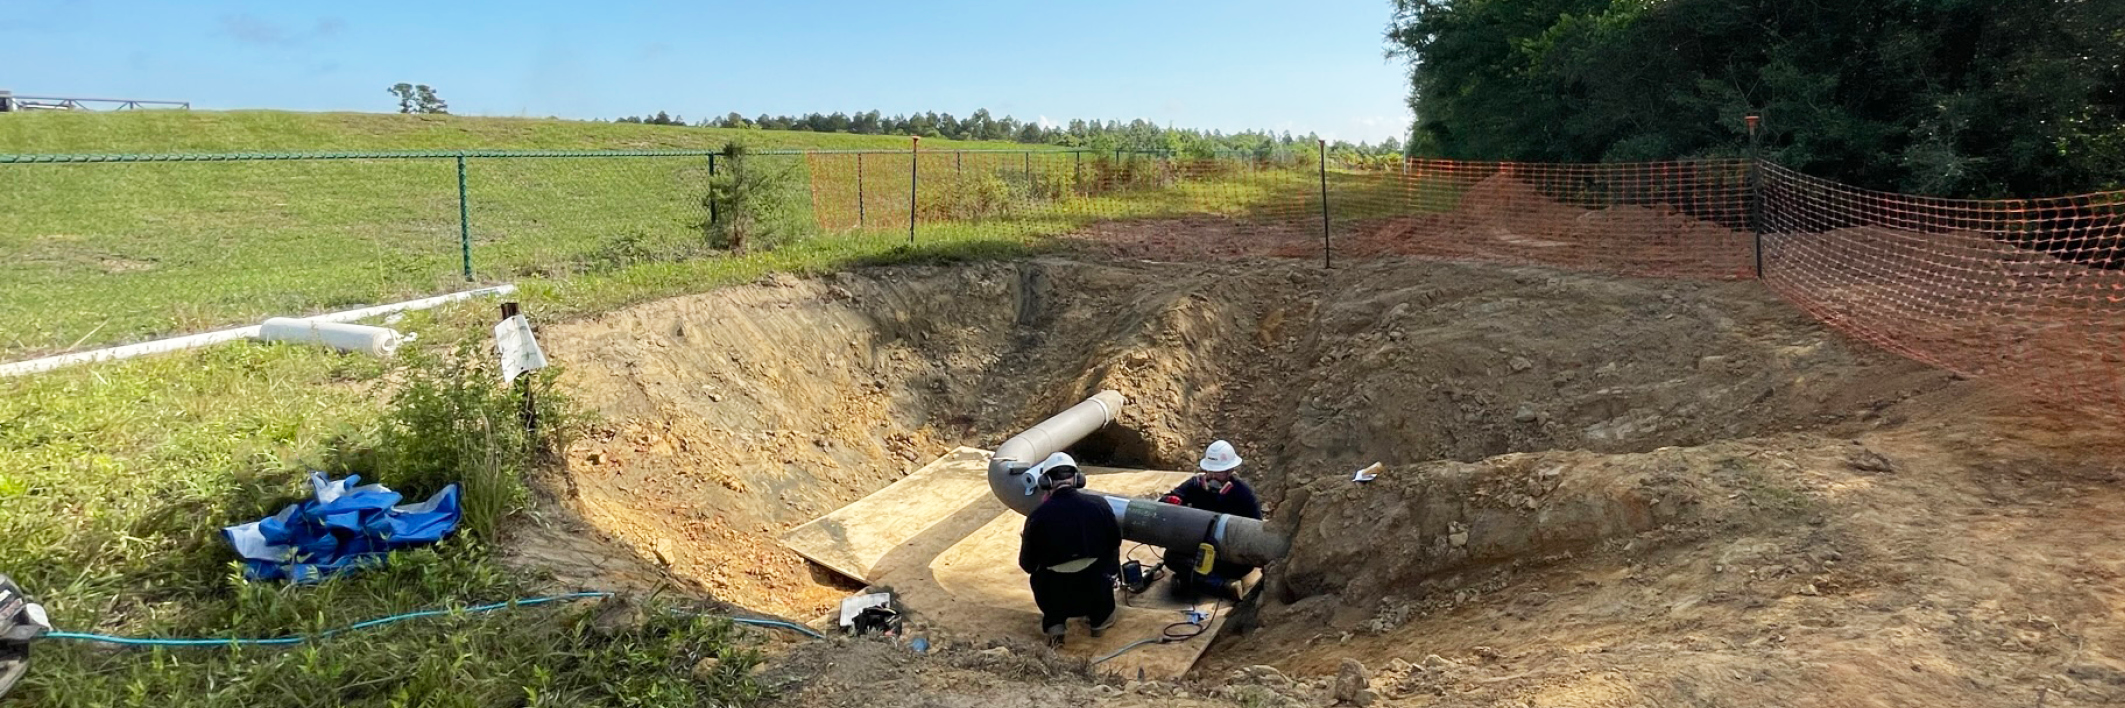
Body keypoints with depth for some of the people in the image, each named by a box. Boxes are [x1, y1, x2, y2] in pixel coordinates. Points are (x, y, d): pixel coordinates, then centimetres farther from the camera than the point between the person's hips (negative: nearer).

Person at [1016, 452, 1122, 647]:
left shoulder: (1038, 515, -11)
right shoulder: (1098, 505, -7)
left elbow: (1028, 565, 0)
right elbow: (1115, 542, 10)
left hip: (1055, 598, -1)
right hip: (1097, 592, 1)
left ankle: (1054, 622, 13)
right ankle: (1101, 617, 31)